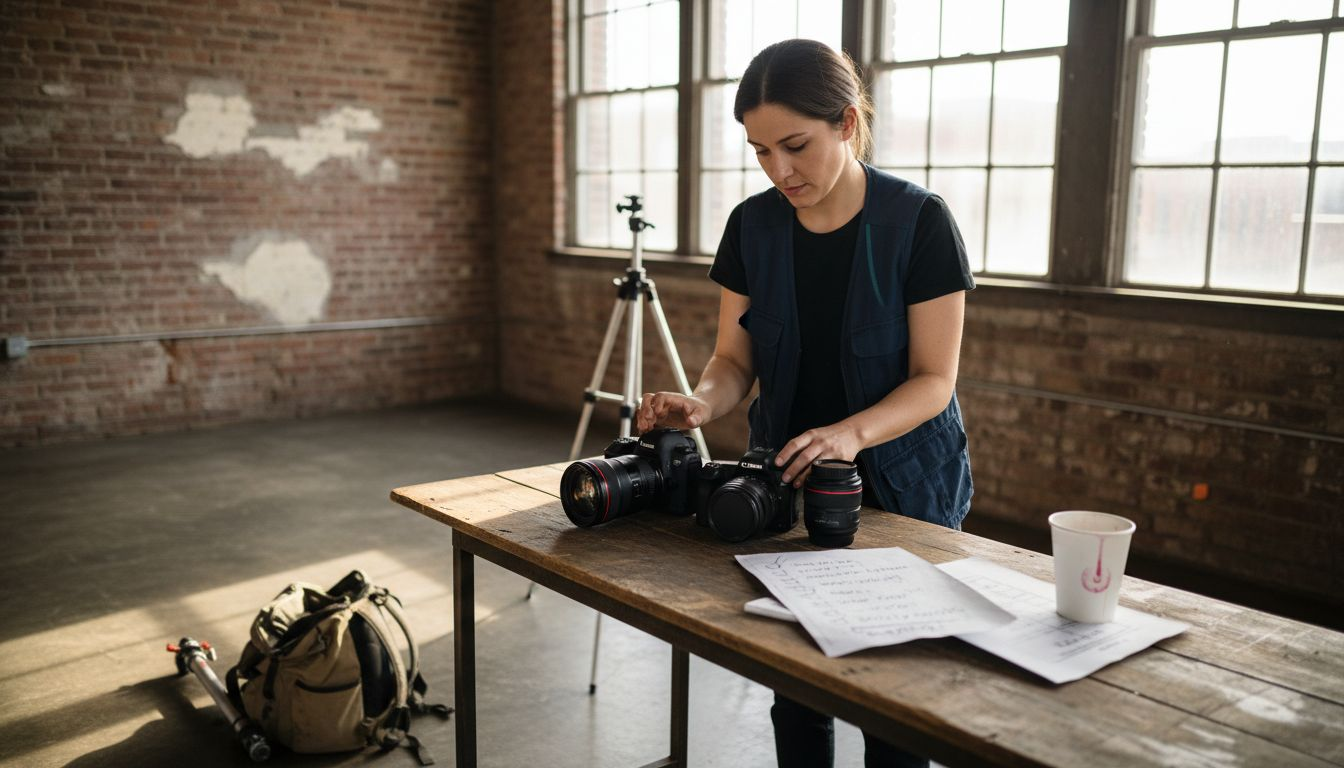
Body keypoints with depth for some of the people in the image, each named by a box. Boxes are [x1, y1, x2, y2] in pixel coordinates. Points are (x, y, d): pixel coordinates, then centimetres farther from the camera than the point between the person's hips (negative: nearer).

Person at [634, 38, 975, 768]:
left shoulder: (919, 221, -17)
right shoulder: (751, 226, -6)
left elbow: (934, 379, -17)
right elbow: (736, 358, -3)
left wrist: (850, 434, -35)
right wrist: (701, 402, -25)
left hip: (903, 486, -3)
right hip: (784, 478, 3)